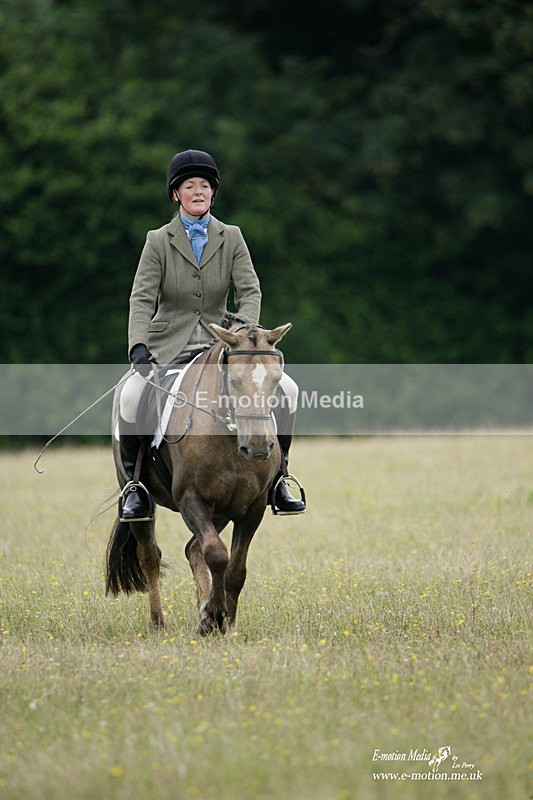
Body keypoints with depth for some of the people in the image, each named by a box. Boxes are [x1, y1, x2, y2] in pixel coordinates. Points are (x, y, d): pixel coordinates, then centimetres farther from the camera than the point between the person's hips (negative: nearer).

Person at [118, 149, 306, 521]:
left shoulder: (231, 238, 6)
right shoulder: (158, 241, 0)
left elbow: (249, 290, -3)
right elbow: (142, 298, -8)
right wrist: (138, 346, -24)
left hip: (218, 346, 2)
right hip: (168, 347, -2)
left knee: (287, 388, -15)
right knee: (131, 396, -32)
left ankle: (276, 477, -2)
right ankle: (134, 484, -15)